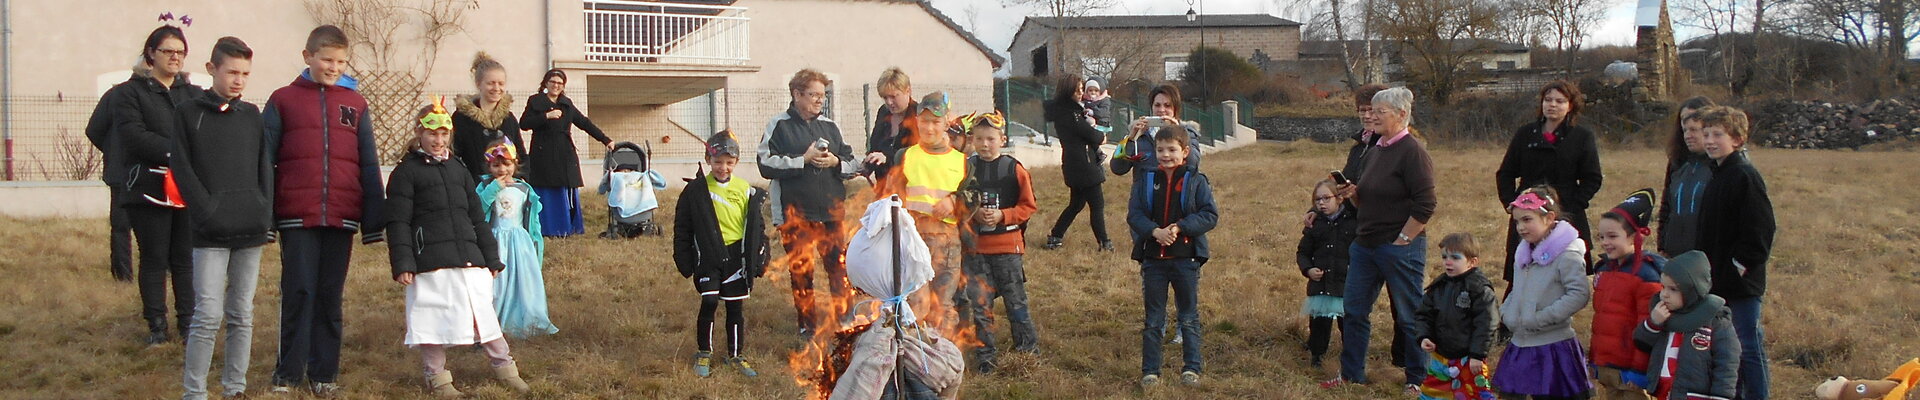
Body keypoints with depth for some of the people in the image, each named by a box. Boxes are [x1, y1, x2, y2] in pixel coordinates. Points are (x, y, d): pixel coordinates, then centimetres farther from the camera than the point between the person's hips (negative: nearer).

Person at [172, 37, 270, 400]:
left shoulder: (252, 115, 12)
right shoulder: (189, 113, 1)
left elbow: (264, 169, 12)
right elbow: (182, 169, -4)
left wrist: (265, 214, 1)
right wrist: (208, 212, -13)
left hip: (251, 232, 4)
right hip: (211, 234, -4)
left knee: (242, 315, 9)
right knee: (209, 315, -9)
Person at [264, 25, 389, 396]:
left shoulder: (355, 103, 9)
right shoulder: (283, 100, 3)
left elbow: (369, 166, 8)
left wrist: (375, 219, 5)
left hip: (341, 216, 2)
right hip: (297, 216, -2)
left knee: (330, 295, 8)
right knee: (298, 292, -1)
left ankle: (324, 372, 15)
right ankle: (288, 372, 8)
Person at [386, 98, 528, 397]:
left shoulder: (458, 170, 17)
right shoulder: (406, 172, 0)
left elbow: (478, 218, 19)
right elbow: (399, 223, -6)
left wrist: (492, 258, 16)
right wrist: (402, 264, -14)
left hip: (469, 258, 5)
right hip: (430, 262, -5)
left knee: (485, 313, 8)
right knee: (433, 319, 1)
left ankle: (504, 366, 18)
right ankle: (436, 377, 12)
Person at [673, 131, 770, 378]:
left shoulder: (746, 191, 3)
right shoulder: (696, 190, -2)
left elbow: (757, 227, 11)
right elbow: (683, 227, 4)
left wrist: (759, 260, 6)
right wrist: (684, 260, 0)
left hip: (736, 255, 2)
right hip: (708, 255, -2)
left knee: (736, 307, 8)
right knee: (709, 302, -10)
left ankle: (736, 356, 22)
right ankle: (704, 354, 8)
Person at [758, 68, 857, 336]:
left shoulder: (830, 126, 13)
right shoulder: (780, 126, 0)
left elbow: (853, 166, 16)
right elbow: (766, 164, -10)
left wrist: (836, 162, -6)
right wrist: (803, 160, -14)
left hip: (831, 211, 3)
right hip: (795, 212, -3)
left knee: (840, 268, 0)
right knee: (801, 272, 4)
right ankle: (807, 327, 15)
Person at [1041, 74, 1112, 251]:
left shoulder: (1073, 109, 15)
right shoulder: (1067, 113, -16)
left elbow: (1084, 128, 18)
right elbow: (1089, 134, -15)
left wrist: (1089, 121, -3)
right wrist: (1101, 137, 4)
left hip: (1076, 165, 10)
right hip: (1082, 164, -10)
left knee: (1076, 203, 17)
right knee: (1097, 204, -4)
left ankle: (1055, 238, 19)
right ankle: (1104, 243, 1)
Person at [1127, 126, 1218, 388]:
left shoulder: (1196, 181, -2)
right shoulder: (1146, 181, 4)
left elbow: (1210, 215, -7)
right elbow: (1134, 214, -1)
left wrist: (1180, 227, -19)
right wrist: (1154, 231, -19)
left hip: (1186, 258, -2)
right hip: (1153, 258, 2)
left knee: (1189, 317, 9)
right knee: (1153, 319, 8)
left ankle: (1191, 368, 20)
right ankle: (1150, 371, 15)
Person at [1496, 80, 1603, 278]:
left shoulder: (1582, 137, 5)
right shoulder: (1525, 134, 11)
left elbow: (1593, 180, 2)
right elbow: (1504, 174, 14)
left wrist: (1573, 206, -9)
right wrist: (1511, 203, 0)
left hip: (1567, 219, -2)